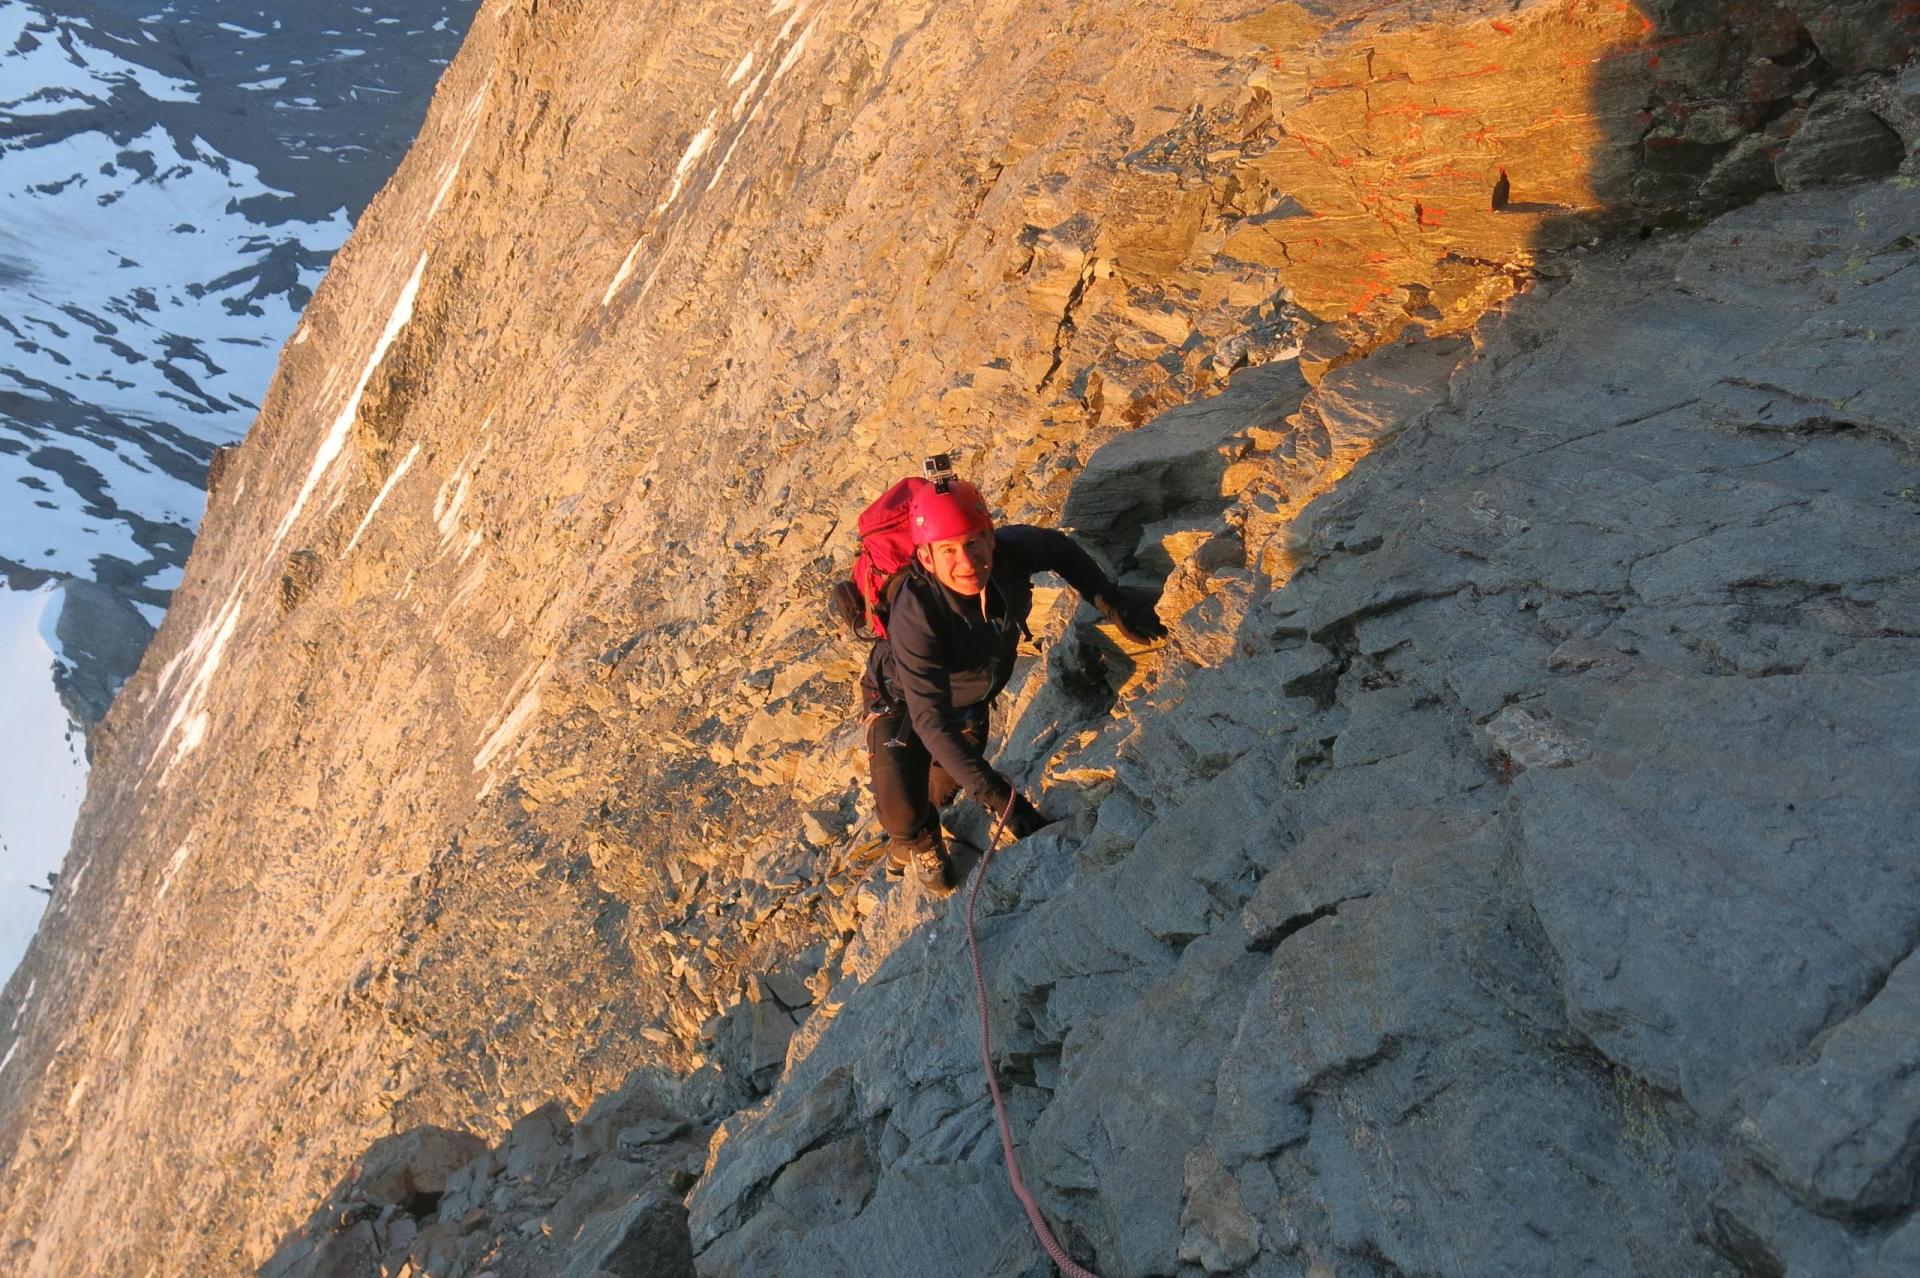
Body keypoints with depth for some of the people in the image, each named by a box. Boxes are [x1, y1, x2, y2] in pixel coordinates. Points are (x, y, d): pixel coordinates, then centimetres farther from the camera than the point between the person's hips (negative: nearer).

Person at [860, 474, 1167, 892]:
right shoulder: (914, 615, -45)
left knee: (950, 783, 23)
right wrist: (997, 796, -51)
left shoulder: (1011, 549, -31)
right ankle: (911, 839, 22)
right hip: (903, 701, -5)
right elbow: (931, 720, -45)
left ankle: (918, 835, 59)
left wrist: (1110, 602, -17)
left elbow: (1060, 550, -6)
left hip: (973, 699, 5)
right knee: (903, 812, -18)